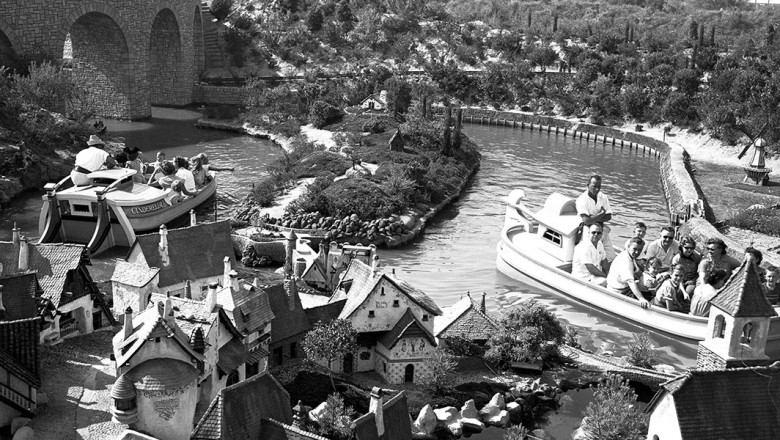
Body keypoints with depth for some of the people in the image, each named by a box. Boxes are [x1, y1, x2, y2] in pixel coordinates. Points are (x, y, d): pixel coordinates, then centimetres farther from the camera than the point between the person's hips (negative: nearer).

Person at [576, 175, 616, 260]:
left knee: (611, 258, 6)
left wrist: (594, 218, -16)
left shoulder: (603, 197, 4)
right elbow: (586, 221, -24)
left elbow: (609, 217, -3)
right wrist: (602, 213, -14)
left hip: (604, 232, 6)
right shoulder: (582, 199, -15)